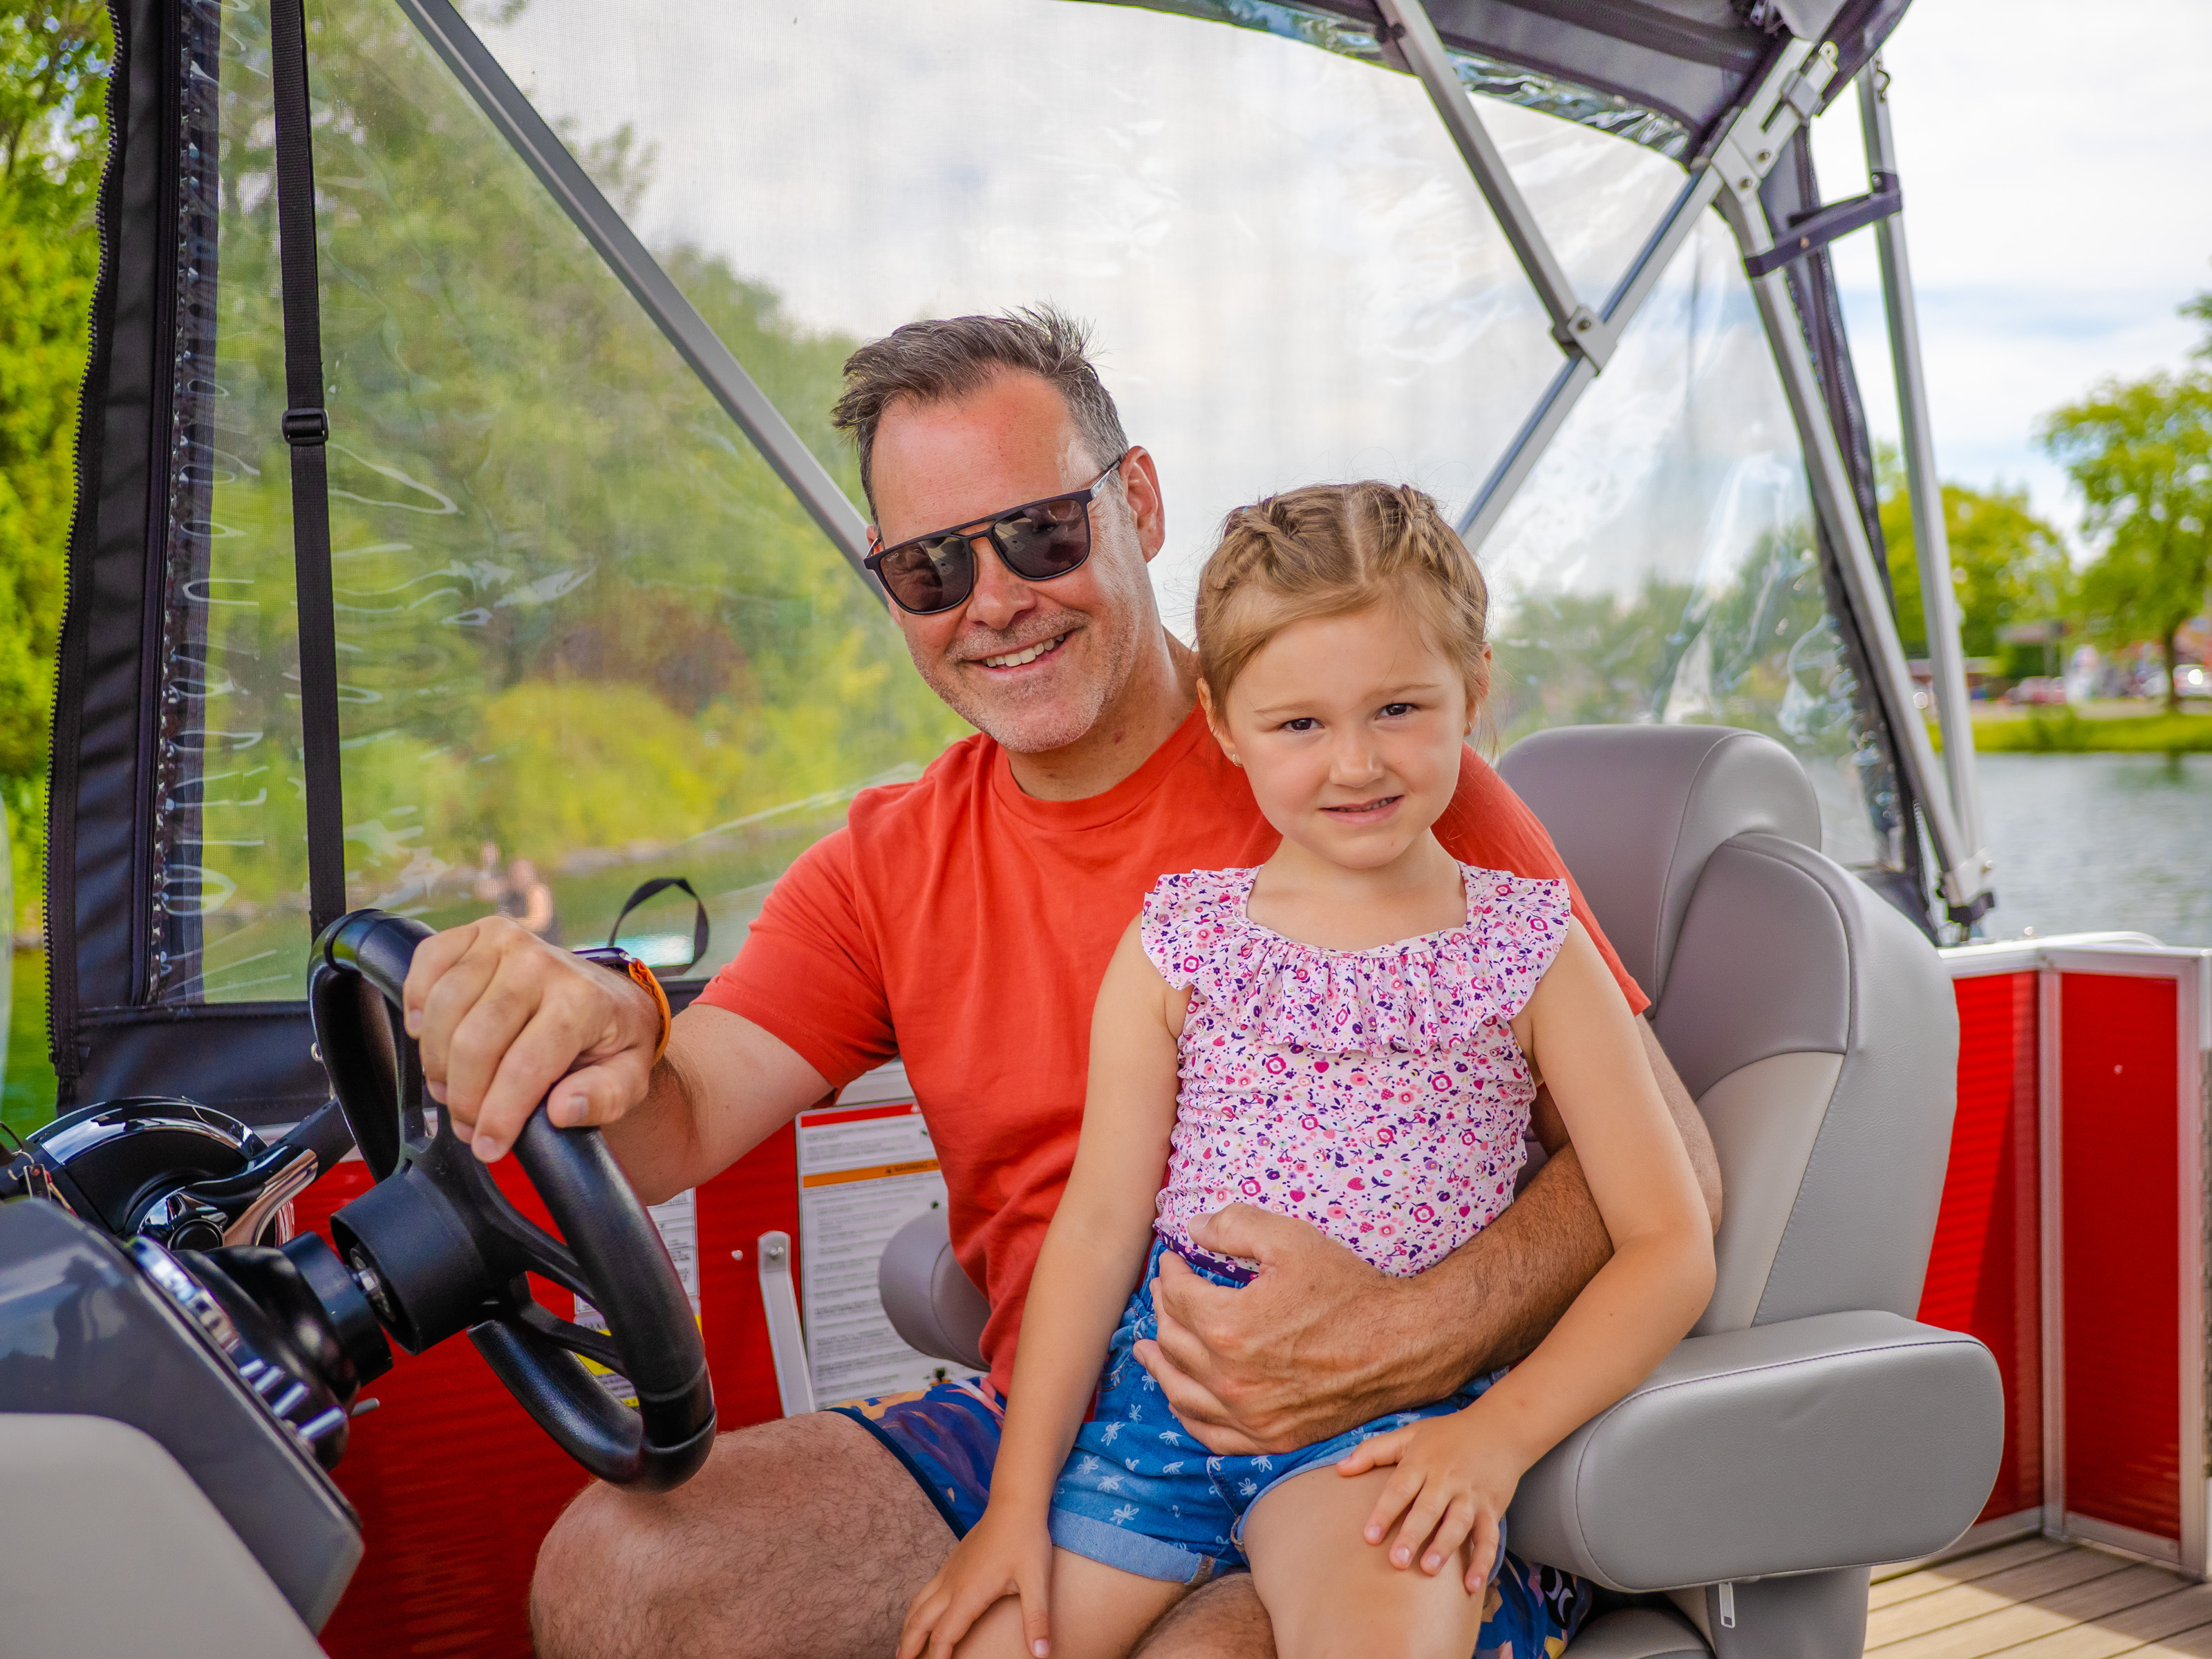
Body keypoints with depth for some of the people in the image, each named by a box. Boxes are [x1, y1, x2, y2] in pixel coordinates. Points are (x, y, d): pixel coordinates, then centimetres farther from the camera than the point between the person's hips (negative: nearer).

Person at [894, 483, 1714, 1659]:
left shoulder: (1531, 953, 0)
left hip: (1396, 1404, -3)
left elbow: (1670, 1245, -1)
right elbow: (1100, 1221, 3)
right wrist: (1019, 1500, 1)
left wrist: (1499, 1431, -14)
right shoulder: (1174, 944, 3)